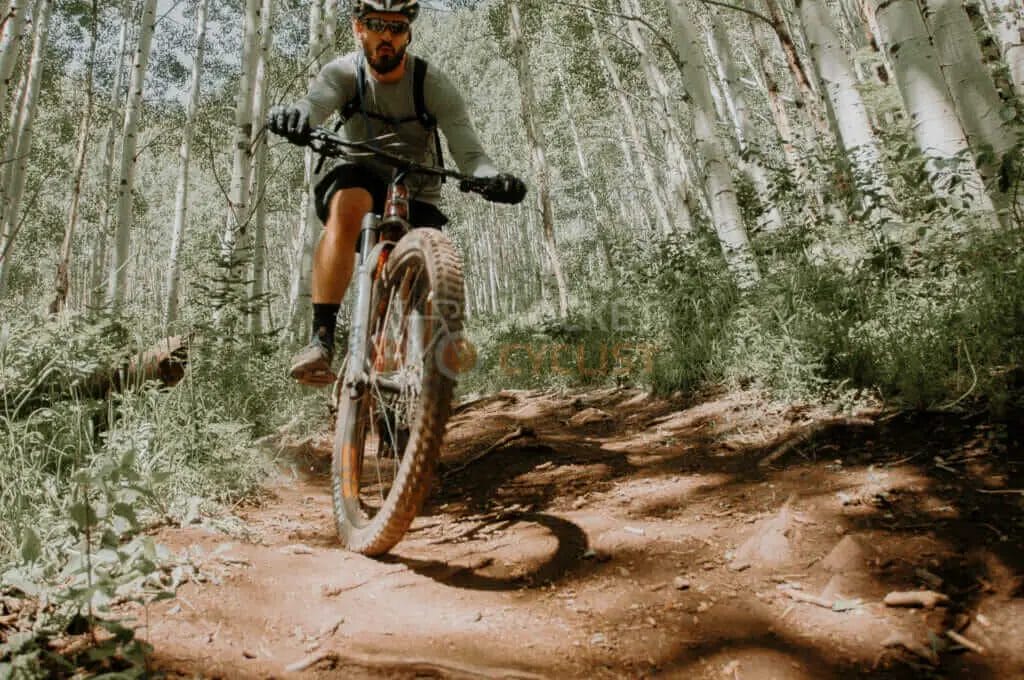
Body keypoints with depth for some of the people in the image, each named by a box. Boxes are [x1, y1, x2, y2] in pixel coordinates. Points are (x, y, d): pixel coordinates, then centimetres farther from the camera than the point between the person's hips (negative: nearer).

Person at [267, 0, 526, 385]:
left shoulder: (434, 85, -15)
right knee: (348, 203, -36)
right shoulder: (344, 73, -11)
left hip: (417, 199, 1)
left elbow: (468, 153, -25)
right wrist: (294, 114, -58)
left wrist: (492, 178, -48)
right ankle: (321, 340, -39)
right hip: (363, 181, 0)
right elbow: (315, 103, -33)